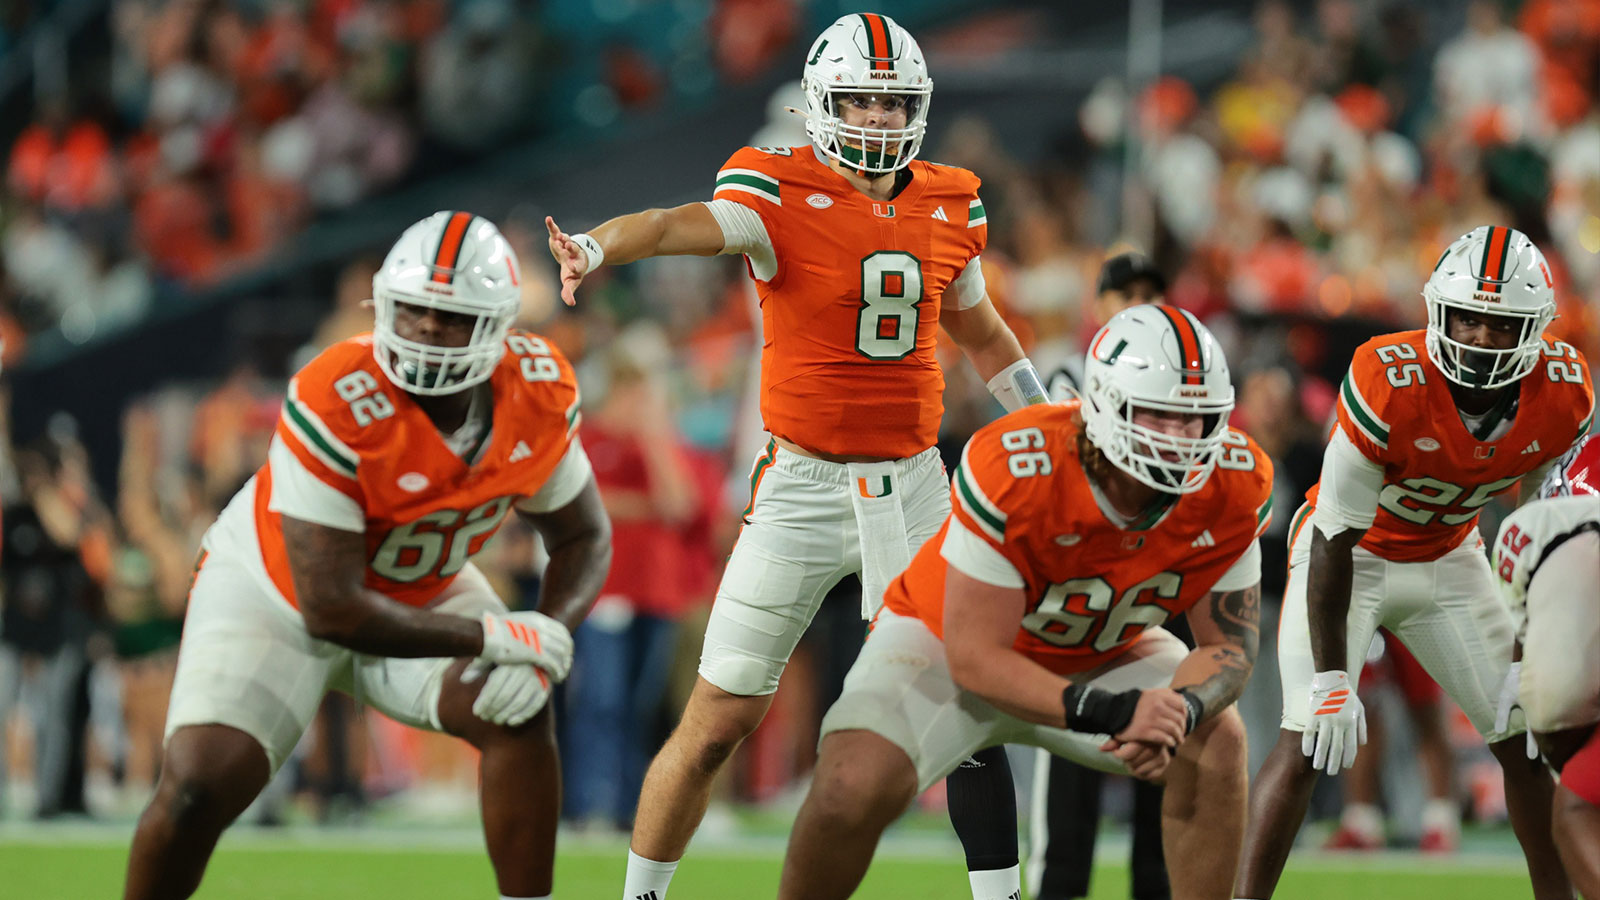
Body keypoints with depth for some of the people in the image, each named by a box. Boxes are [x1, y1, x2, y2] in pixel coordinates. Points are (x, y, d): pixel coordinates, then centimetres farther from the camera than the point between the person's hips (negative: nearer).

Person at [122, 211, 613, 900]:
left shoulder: (540, 395, -20)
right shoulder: (337, 405, -36)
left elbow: (583, 538, -3)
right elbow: (331, 609, -33)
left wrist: (545, 640, -24)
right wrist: (495, 639, -31)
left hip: (418, 594, 4)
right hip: (278, 596, -4)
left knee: (519, 716, -21)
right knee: (199, 787, -19)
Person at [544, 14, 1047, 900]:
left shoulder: (950, 207, 6)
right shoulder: (783, 195, -10)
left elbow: (982, 336, 22)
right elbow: (682, 225, -31)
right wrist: (597, 246, -52)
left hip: (913, 486, 4)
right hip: (803, 488, -4)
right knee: (716, 724, 0)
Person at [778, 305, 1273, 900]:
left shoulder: (1235, 488, -23)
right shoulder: (1012, 471, -37)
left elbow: (1229, 646, -12)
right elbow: (975, 659, -31)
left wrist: (1181, 712, -37)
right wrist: (1107, 712, -44)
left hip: (1100, 652, 4)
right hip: (947, 639, -4)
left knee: (1215, 740, -21)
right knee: (852, 789, -27)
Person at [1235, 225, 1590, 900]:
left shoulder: (1563, 395, -19)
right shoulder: (1389, 385, -33)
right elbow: (1336, 541, -26)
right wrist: (1331, 680, -26)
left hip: (1448, 561, 5)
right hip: (1353, 558, -5)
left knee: (1532, 737, 3)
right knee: (1309, 743, -18)